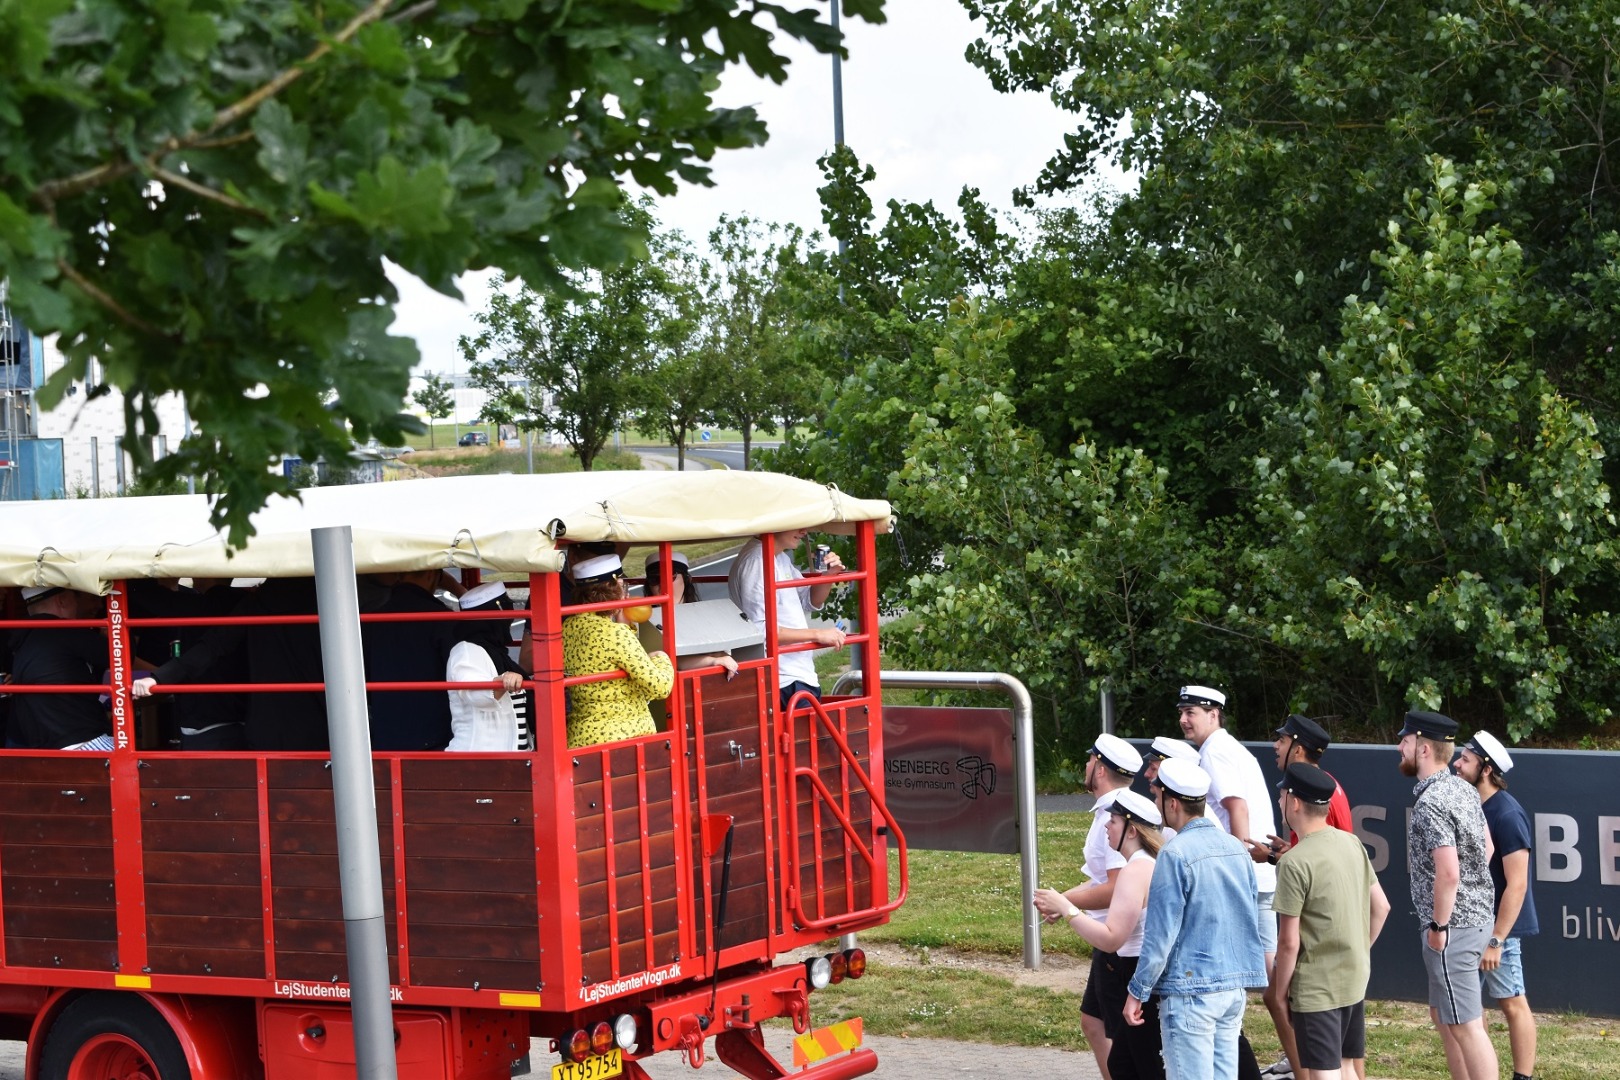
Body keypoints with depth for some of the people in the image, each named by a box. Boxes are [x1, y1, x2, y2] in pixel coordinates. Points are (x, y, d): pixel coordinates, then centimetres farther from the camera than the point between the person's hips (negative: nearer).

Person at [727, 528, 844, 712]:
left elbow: (811, 601, 24)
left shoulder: (781, 558, 14)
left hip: (800, 674, 10)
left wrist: (828, 576, 4)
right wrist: (817, 634, -20)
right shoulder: (757, 561, -18)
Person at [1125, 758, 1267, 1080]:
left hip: (1192, 988, -8)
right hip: (1236, 986, 8)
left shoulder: (1176, 854, -14)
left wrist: (1137, 991, -6)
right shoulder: (1236, 848, 9)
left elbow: (1161, 935, -14)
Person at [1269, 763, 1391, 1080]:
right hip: (1355, 981, 8)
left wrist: (1280, 990, -5)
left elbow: (1289, 942, -17)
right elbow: (1381, 907, 11)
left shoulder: (1294, 862, -18)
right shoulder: (1352, 843, 4)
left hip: (1316, 987, -8)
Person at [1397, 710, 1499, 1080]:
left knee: (1465, 1025, -6)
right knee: (1444, 1017, 20)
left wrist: (1439, 926, -16)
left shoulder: (1431, 803, -20)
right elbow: (1486, 847, 20)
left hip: (1453, 924, -10)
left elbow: (1448, 873, -26)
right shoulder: (1464, 789, 9)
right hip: (1479, 915, 10)